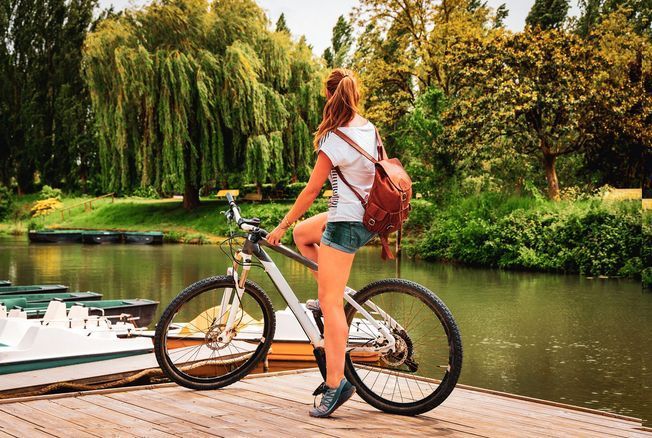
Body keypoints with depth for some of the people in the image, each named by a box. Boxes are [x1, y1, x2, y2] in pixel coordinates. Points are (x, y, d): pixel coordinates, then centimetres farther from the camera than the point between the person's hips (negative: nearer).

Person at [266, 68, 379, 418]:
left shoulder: (334, 139, -16)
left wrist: (281, 226, -3)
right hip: (370, 218, 9)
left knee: (329, 301, -6)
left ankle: (335, 384, -8)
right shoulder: (370, 129, 6)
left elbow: (311, 190, -13)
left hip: (346, 221, -9)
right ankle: (338, 295, 20)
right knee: (302, 233, 29)